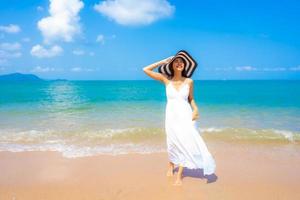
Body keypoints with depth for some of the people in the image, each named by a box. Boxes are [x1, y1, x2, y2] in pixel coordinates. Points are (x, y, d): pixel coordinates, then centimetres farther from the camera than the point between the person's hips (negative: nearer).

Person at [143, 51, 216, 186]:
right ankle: (171, 166, 40)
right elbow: (146, 70, -6)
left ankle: (179, 176, 9)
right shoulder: (166, 79, -3)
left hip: (186, 115, 0)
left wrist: (195, 109, -8)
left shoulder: (189, 81, -1)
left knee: (185, 143, -4)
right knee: (173, 143, 10)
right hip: (171, 115, 0)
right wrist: (163, 62, -5)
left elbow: (191, 99, 11)